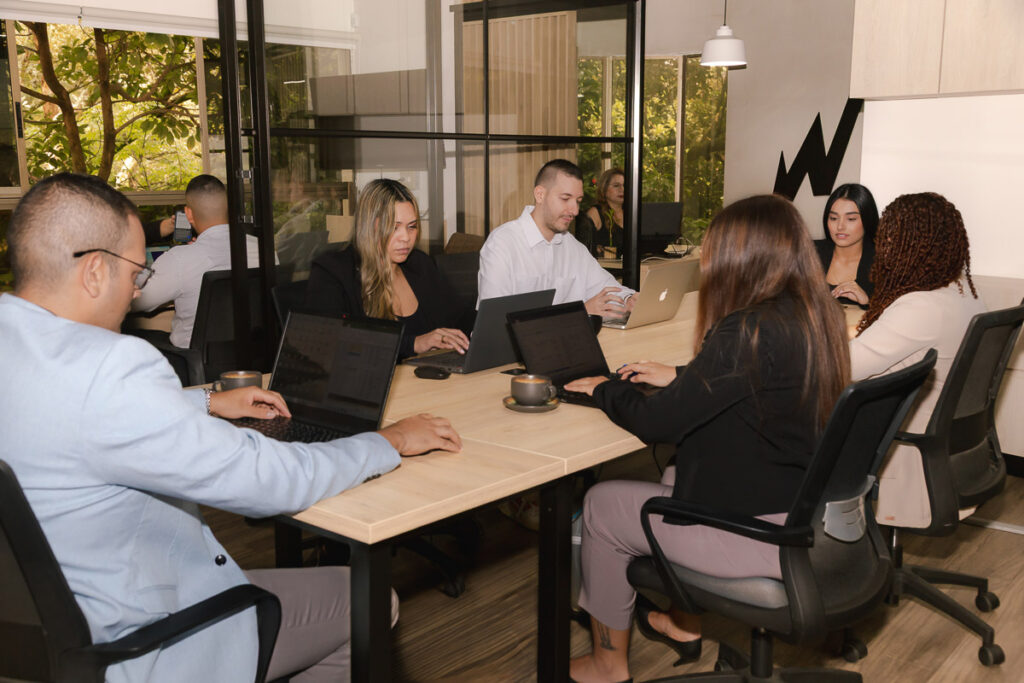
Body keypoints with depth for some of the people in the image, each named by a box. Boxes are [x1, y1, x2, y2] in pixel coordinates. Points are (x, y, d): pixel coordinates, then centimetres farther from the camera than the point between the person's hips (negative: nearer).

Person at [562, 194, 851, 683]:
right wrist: (679, 377, 16)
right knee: (671, 476, 30)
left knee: (602, 505, 9)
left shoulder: (750, 331, -26)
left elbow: (655, 423, -20)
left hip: (765, 537, -9)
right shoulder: (818, 317, 1)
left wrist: (603, 389, -2)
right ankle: (683, 620, 42)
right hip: (811, 518, 9)